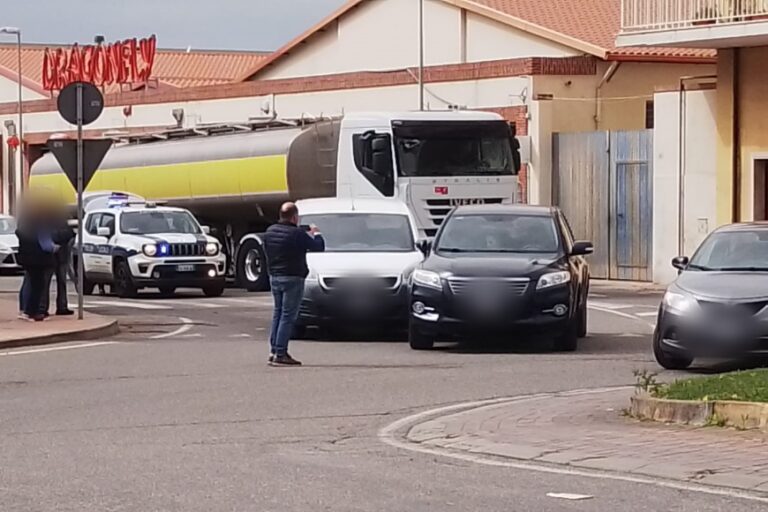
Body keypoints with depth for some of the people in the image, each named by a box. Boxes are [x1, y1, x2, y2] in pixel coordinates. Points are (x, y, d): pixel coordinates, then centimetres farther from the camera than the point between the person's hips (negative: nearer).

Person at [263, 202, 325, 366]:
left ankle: (273, 351, 17)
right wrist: (316, 234, 12)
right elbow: (318, 247, -11)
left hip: (274, 277, 7)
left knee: (278, 313, 17)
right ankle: (280, 354, -7)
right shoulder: (297, 234, -16)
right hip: (292, 279, -7)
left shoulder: (270, 231, 6)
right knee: (288, 316, -4)